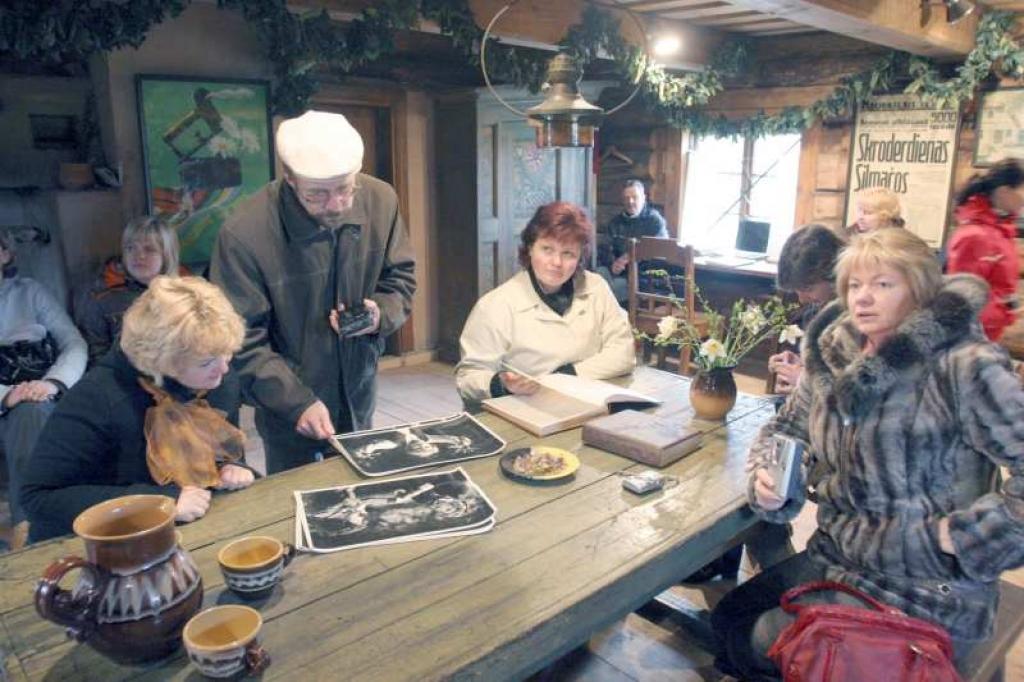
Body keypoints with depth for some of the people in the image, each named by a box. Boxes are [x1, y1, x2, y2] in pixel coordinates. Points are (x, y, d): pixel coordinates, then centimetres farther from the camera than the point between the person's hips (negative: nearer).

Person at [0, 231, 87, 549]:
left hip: (40, 397, 0)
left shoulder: (30, 291, 13)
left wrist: (53, 383, -14)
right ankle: (30, 523, -35)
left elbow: (75, 345, 6)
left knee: (30, 411, -34)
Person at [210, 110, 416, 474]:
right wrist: (297, 402, -24)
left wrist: (381, 314, -18)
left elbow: (400, 278, 3)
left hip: (359, 400, 5)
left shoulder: (381, 201, -11)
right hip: (289, 414, -4)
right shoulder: (244, 235, -24)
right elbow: (242, 342, -18)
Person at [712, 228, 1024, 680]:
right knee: (730, 621, 8)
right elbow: (784, 430, 11)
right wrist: (767, 479, -8)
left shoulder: (964, 366, -19)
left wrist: (957, 535, -20)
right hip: (835, 560, 6)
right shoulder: (835, 356, 0)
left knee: (762, 645, -5)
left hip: (928, 593, -6)